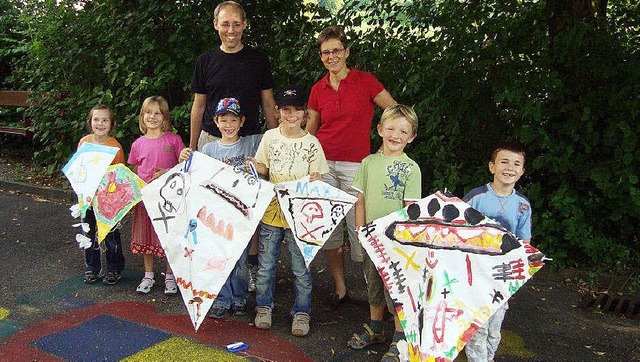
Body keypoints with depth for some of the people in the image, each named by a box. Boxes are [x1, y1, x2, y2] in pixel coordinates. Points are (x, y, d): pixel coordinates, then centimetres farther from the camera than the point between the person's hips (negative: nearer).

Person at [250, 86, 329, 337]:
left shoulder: (311, 143, -3)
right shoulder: (270, 137, 4)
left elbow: (317, 179, 1)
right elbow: (263, 169, 13)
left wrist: (314, 181, -21)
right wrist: (254, 166, -8)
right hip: (271, 210, 2)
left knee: (300, 268, 5)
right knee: (266, 265, 11)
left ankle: (301, 313, 21)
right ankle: (264, 307, 30)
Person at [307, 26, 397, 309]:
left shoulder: (366, 82, -3)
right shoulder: (318, 89, 8)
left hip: (356, 166, -4)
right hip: (323, 165, 4)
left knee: (359, 227, -7)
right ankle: (340, 290, 21)